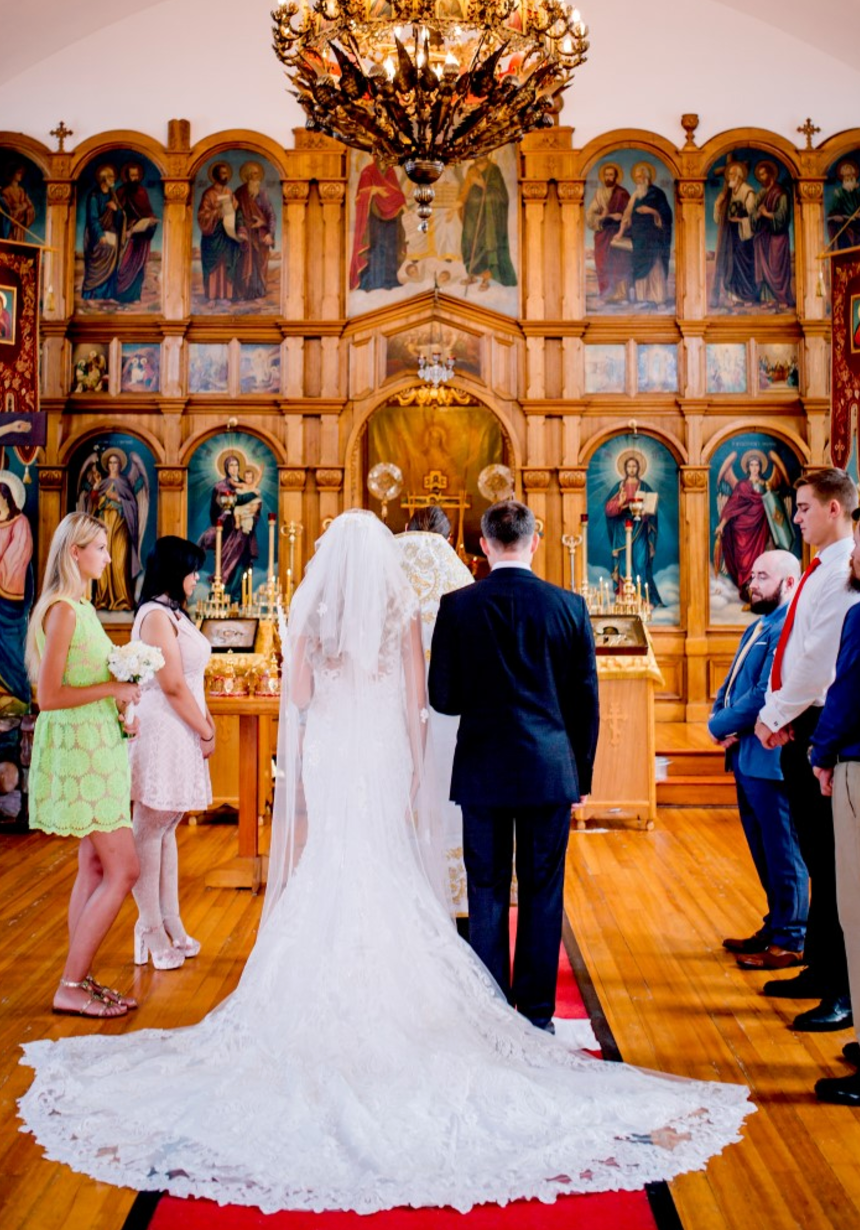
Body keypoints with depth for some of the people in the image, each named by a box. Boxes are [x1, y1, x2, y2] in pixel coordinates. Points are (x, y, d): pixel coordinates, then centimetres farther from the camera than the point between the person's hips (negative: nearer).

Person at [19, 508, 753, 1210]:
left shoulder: (307, 612, 1)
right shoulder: (402, 609, -1)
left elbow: (298, 694, -4)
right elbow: (417, 695, -2)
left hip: (326, 752, 1)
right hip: (384, 752, -1)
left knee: (328, 875, 11)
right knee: (391, 875, 8)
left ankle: (328, 999, 15)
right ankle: (389, 988, 11)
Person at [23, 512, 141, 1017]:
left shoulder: (82, 608, 13)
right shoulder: (62, 610, -16)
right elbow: (49, 696, -19)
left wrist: (119, 702, 6)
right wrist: (113, 688, -16)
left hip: (97, 747, 10)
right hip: (80, 749, -10)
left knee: (95, 867, 12)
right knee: (123, 870, -7)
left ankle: (81, 978, 19)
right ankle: (70, 986, 1)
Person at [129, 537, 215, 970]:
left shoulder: (174, 614, 16)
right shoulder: (156, 615, -13)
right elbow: (172, 685, -17)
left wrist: (206, 721, 7)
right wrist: (206, 732, -9)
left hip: (180, 734, 10)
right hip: (161, 733, -10)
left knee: (165, 826, 13)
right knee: (150, 828, -1)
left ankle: (169, 922, 20)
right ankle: (150, 926, 7)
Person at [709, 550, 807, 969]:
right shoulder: (758, 627, 17)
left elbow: (766, 695, -23)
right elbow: (731, 685, 17)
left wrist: (722, 725, -12)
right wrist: (719, 722, -2)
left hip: (770, 757, -10)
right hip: (746, 756, 10)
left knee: (782, 852, 1)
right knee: (763, 851, 18)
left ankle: (790, 942, 12)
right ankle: (775, 928, 31)